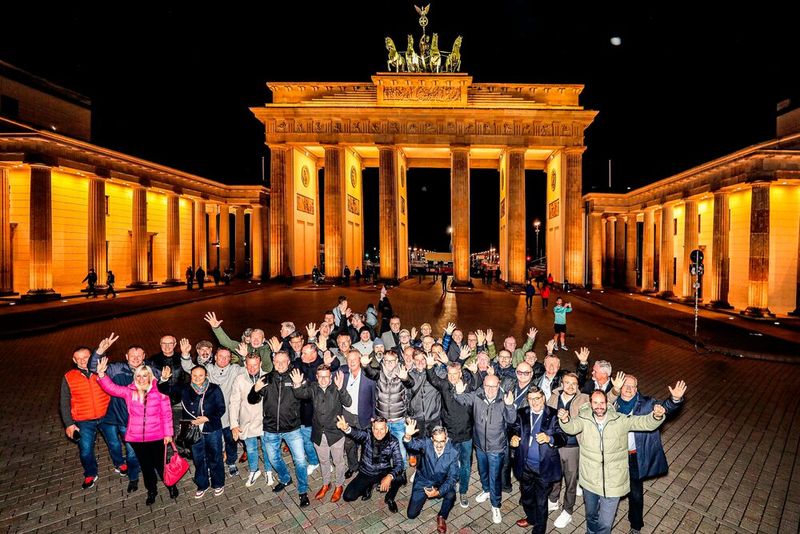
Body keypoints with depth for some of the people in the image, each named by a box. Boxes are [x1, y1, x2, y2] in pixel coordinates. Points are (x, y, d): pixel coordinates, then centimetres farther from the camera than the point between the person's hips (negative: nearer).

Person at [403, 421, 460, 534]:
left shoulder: (453, 453, -21)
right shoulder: (426, 444, -24)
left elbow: (452, 477, -18)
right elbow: (412, 444, -42)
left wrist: (439, 492, -30)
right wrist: (408, 436, -66)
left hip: (442, 483, 0)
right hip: (423, 482, 0)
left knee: (451, 495, -31)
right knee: (411, 514, -1)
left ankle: (441, 517, 1)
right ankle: (423, 496, 30)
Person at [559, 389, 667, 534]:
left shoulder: (621, 420, -13)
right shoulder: (584, 419, -15)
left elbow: (645, 423, -19)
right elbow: (571, 427, -33)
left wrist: (656, 416, -42)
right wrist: (565, 420, -57)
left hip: (613, 482, -1)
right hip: (590, 479, 1)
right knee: (591, 514, 26)